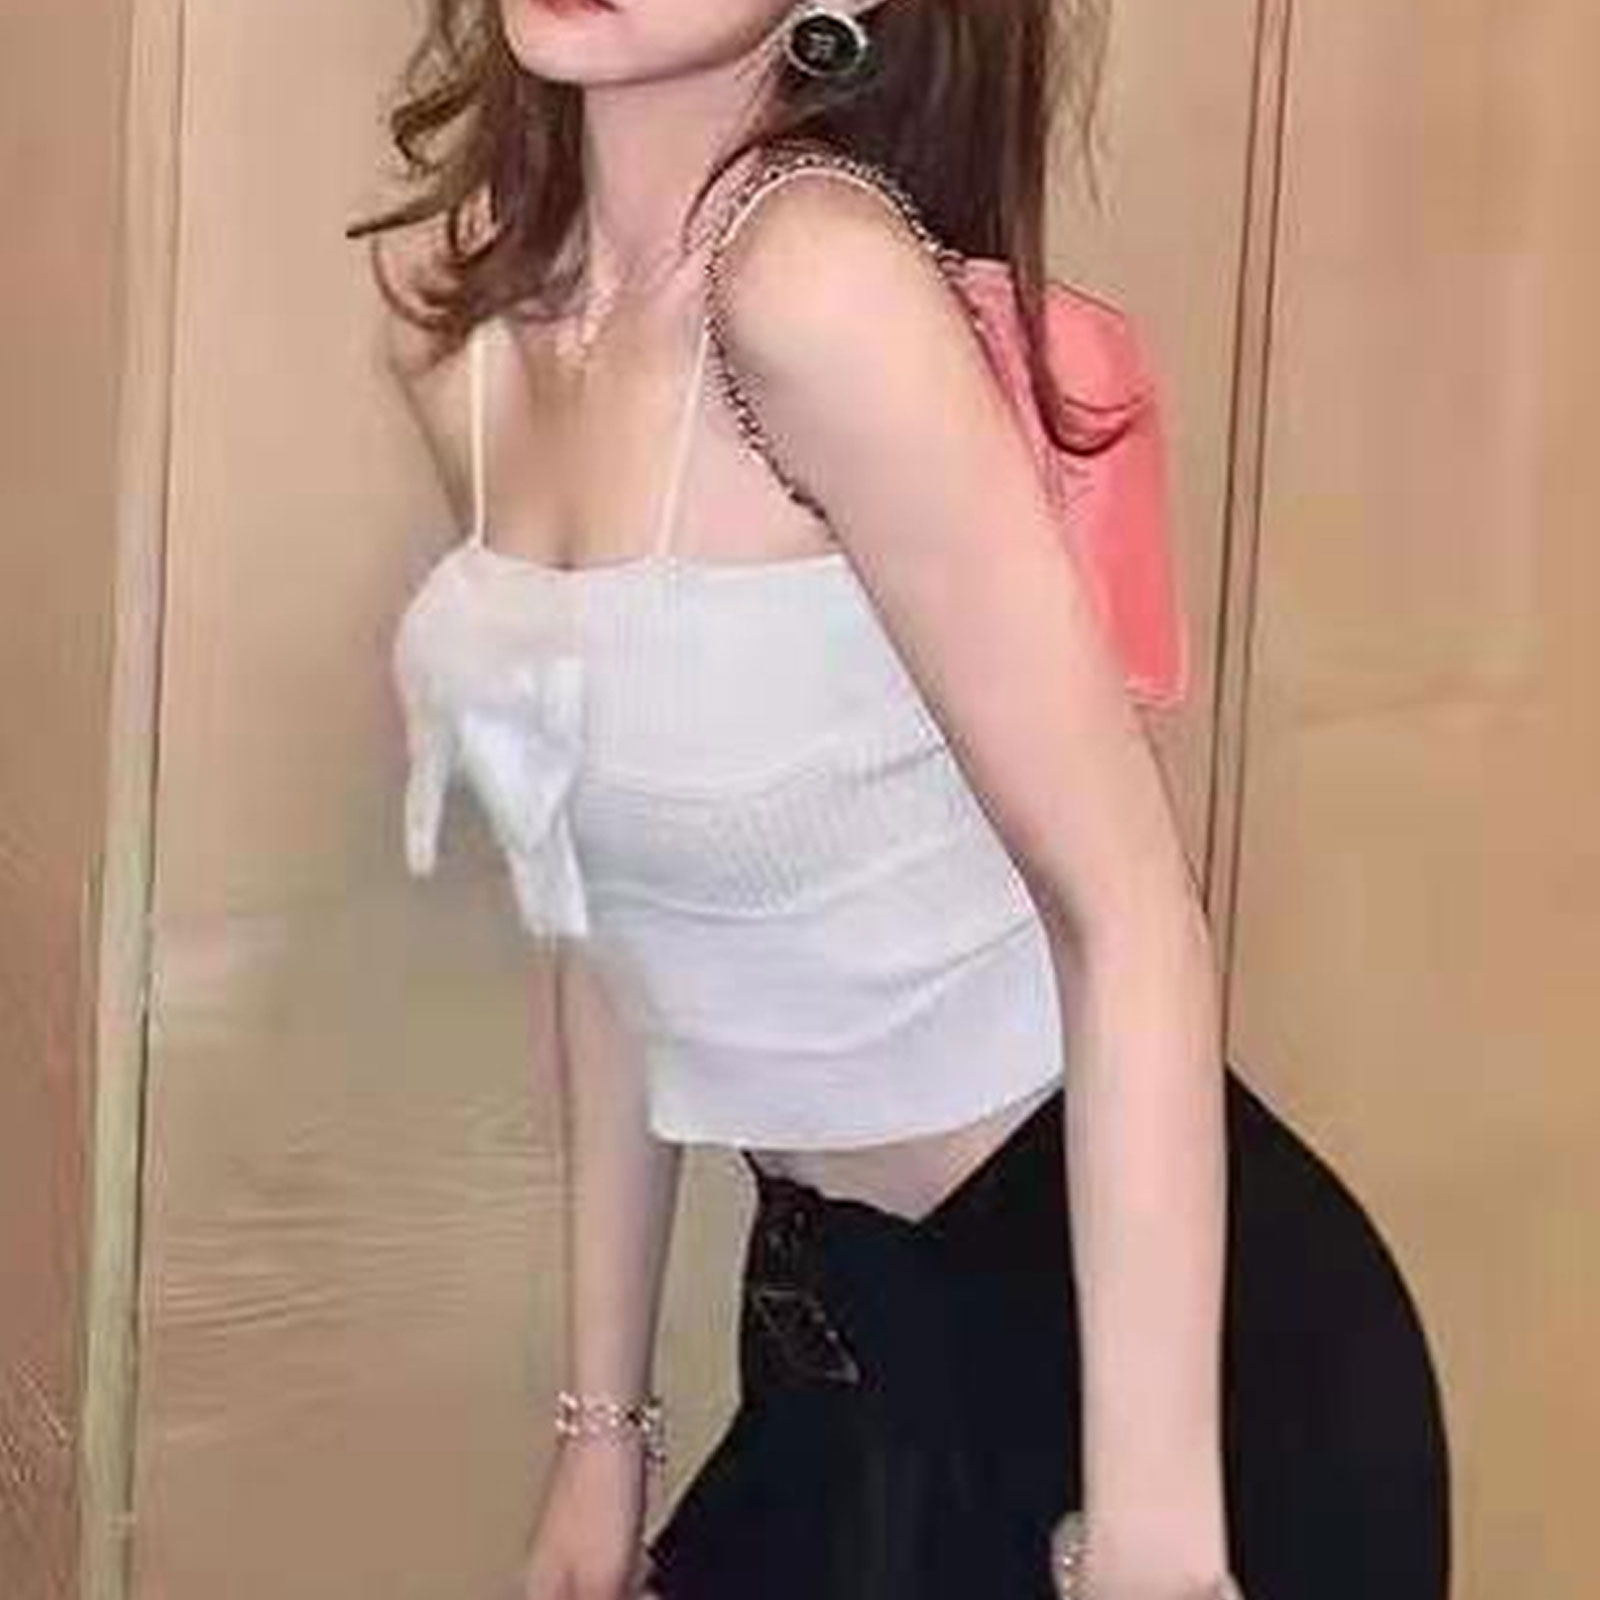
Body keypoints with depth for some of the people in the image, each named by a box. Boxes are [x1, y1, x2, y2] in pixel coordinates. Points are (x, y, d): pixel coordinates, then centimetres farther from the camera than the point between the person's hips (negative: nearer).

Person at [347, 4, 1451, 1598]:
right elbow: (616, 908, 6)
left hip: (1113, 1315, -6)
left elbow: (1128, 913, -23)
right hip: (834, 1311, 6)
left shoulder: (818, 276, -23)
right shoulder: (466, 313, -1)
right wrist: (602, 1416, 9)